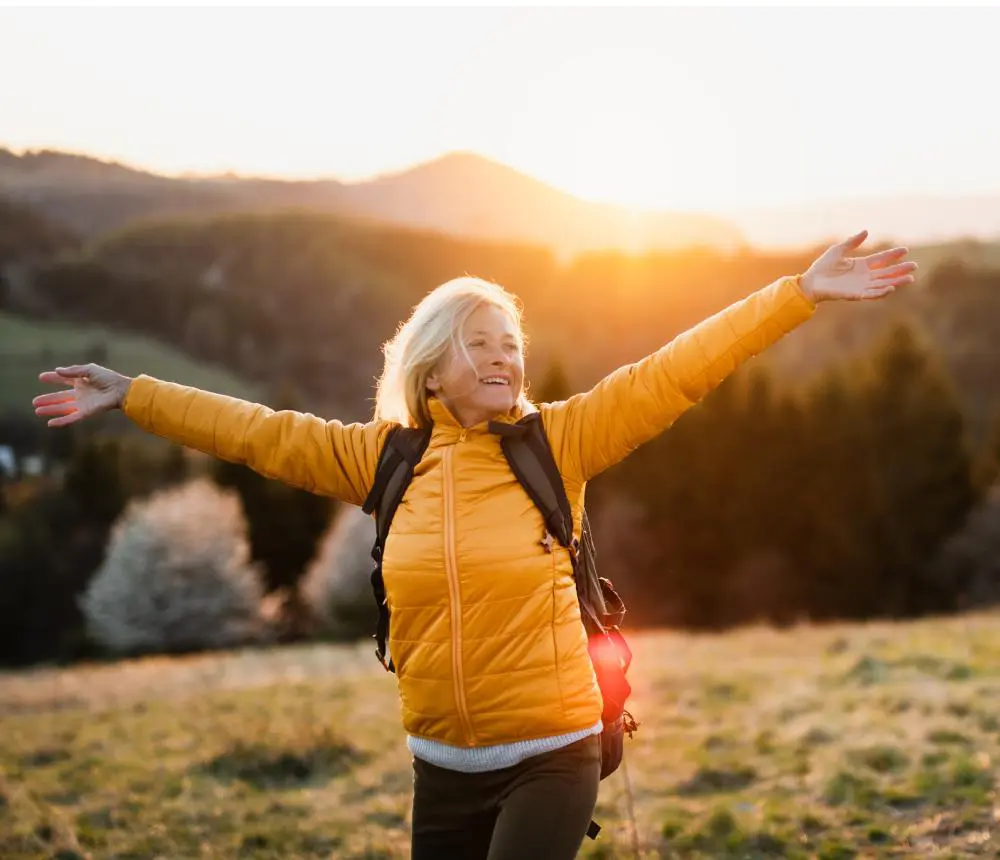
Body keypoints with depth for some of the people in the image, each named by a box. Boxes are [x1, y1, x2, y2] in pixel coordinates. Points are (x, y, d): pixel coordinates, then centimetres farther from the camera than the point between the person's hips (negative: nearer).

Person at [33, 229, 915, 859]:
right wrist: (131, 395, 13)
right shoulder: (386, 457, 2)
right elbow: (261, 433, 9)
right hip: (444, 766, 4)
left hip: (549, 757, -4)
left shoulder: (557, 442, -6)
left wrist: (799, 294, -15)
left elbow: (675, 374, -11)